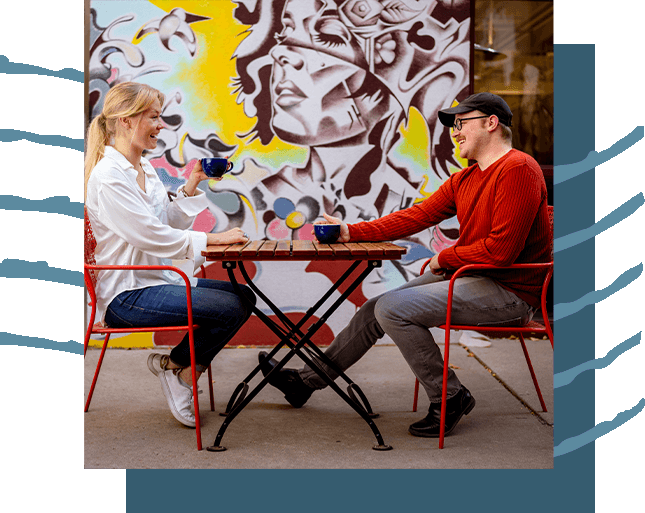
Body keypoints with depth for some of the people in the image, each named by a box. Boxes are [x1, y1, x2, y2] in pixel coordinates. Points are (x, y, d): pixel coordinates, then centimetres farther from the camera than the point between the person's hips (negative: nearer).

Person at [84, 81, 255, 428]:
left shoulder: (144, 168, 13)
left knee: (243, 295, -1)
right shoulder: (108, 176, -16)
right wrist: (211, 240, -20)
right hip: (125, 296, -10)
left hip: (157, 280, 10)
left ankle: (180, 368, 8)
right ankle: (175, 366, 2)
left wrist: (191, 186, 3)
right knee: (228, 307, -21)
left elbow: (169, 225, 16)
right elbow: (149, 236, -22)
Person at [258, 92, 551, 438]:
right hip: (471, 279, 9)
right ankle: (306, 381, 21)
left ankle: (449, 399, -6)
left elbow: (500, 250, -24)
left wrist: (444, 258, -9)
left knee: (393, 309, -19)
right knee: (377, 309, 9)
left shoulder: (517, 170, -17)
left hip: (507, 290, -9)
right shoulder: (464, 179, 13)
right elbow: (416, 216, 12)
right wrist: (352, 232, 4)